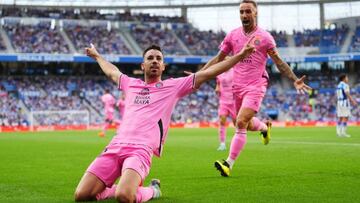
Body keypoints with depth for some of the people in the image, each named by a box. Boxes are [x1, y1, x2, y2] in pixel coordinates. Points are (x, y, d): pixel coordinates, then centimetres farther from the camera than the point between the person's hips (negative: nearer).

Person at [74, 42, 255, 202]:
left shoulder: (174, 86, 12)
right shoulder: (130, 84, 23)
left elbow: (207, 74, 9)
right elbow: (111, 72, 45)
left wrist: (240, 55, 6)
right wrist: (96, 55, 58)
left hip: (141, 150, -4)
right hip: (115, 147, 5)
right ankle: (129, 187, 12)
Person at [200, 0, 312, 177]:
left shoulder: (264, 37, -3)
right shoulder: (232, 35, 7)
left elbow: (278, 62, 2)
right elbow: (219, 58, 12)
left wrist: (295, 80, -7)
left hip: (256, 86, -4)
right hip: (238, 86, 5)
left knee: (241, 123, -19)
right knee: (247, 125, 14)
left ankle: (229, 164, -15)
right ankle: (264, 126, 50)